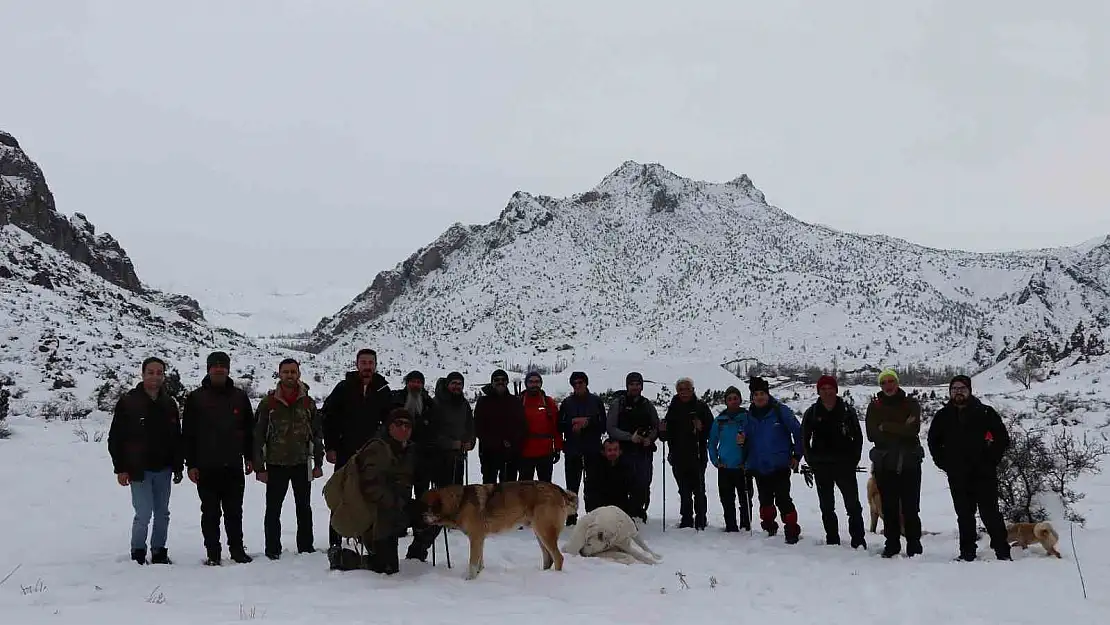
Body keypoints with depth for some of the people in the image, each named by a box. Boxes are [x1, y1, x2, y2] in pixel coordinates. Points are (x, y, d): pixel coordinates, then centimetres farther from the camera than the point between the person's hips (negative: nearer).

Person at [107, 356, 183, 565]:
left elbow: (177, 438, 14)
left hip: (163, 470, 4)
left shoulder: (169, 404, 8)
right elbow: (115, 438, -4)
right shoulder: (128, 402, -5)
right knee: (144, 514, -8)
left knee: (162, 514, 11)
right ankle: (138, 553, 9)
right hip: (139, 470, -4)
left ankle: (159, 552, 23)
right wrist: (121, 468, -8)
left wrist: (178, 467, 11)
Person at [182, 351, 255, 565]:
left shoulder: (240, 397, 8)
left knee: (234, 512, 9)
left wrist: (249, 457, 8)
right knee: (210, 513, 5)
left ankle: (237, 550, 18)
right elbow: (187, 434, 1)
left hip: (234, 467, 2)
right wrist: (191, 464, -4)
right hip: (206, 467, -2)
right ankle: (213, 553, 12)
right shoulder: (196, 398, 1)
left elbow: (249, 430, 13)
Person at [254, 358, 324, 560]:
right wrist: (259, 467, -5)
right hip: (276, 465, -2)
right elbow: (258, 436, -1)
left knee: (304, 508, 10)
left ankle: (306, 546, 19)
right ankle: (272, 549, 10)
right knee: (273, 509, 2)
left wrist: (318, 463, 6)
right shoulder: (268, 403, -1)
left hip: (302, 464, 2)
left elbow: (317, 434, 10)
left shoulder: (308, 403, 5)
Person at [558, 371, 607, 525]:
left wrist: (588, 422, -10)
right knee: (572, 485, 0)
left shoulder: (596, 401, 7)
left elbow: (603, 425, 4)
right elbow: (560, 426, 8)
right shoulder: (567, 403, 10)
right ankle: (571, 517, 5)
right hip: (572, 450, 1)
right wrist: (573, 423, -9)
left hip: (593, 450, -1)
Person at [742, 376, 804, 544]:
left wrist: (797, 455, -4)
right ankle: (769, 527, 28)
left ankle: (792, 530, -3)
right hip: (759, 467, 5)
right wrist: (746, 461, 4)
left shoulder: (781, 410, -5)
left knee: (783, 499, -10)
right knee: (765, 500, 13)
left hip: (780, 466, -5)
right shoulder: (750, 415, 7)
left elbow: (798, 432, -2)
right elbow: (747, 439, 18)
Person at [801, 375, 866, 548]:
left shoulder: (848, 411, 1)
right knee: (827, 507, 8)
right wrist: (811, 461, 3)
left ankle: (858, 540, 0)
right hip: (821, 468, 2)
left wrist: (853, 460, -1)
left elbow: (858, 437, 6)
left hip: (845, 465, -2)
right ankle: (832, 541, 15)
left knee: (853, 504, -4)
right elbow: (804, 439, 10)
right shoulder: (811, 413, 4)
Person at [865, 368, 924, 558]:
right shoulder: (874, 407, 8)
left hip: (909, 462, -1)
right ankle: (892, 544, 12)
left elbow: (913, 429, -12)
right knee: (889, 508, 4)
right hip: (884, 464, 1)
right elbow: (872, 434, -5)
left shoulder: (911, 404, 5)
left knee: (910, 507, 0)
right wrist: (900, 431, -10)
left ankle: (914, 545, 7)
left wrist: (885, 427, -10)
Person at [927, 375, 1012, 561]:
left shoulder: (985, 412, -1)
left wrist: (990, 460, -3)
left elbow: (1002, 438, 3)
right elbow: (933, 441, 19)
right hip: (957, 476, 3)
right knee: (964, 515, 8)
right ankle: (967, 552, 14)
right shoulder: (942, 416, 7)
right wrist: (944, 463, 8)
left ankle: (1002, 551, 3)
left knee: (990, 513, -4)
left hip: (983, 474, -3)